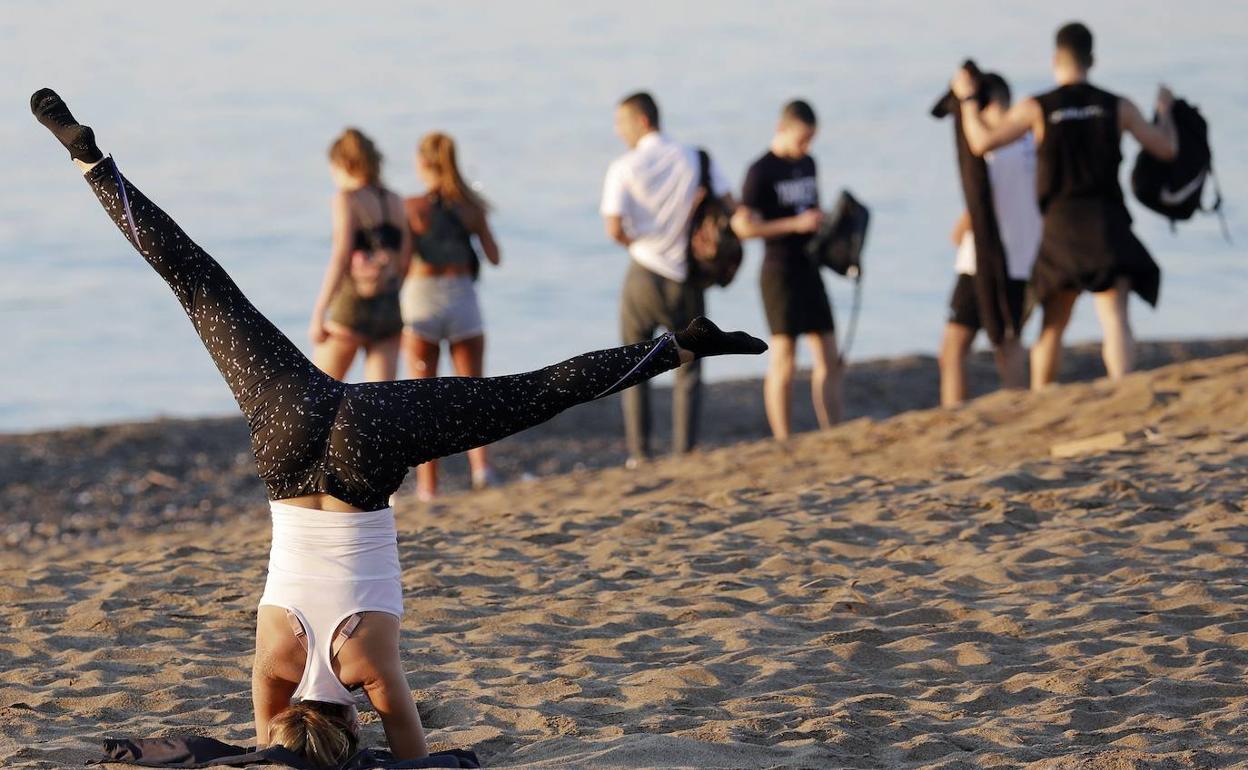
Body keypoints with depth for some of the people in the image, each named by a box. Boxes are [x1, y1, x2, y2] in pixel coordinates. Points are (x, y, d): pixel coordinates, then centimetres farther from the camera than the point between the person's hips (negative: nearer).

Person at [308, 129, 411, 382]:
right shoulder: (395, 202, 9)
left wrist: (318, 314, -17)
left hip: (350, 306, -5)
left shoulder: (347, 199, -8)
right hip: (389, 309, 5)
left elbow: (340, 259, -17)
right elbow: (405, 263, 11)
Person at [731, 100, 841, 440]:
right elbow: (743, 226, -16)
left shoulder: (807, 163, 12)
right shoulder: (761, 171, -10)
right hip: (779, 272, -7)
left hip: (809, 269, 7)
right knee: (783, 360, -4)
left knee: (829, 358, 5)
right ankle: (783, 444, 0)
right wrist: (796, 224, -20)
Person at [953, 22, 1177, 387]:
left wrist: (967, 97, 10)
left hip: (1060, 225, 1)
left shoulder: (1037, 108, -1)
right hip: (1107, 224, -1)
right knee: (1114, 316, -12)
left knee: (1053, 325, 15)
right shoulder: (1118, 107, 4)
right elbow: (1167, 148, 10)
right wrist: (1165, 110, 30)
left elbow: (982, 141, -5)